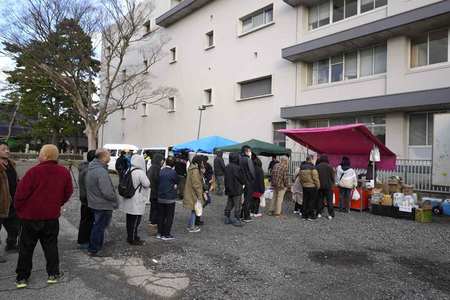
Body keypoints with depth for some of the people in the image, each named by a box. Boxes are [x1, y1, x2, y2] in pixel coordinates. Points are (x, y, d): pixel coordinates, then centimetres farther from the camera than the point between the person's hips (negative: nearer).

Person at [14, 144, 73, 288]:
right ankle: (53, 274, 20)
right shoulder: (64, 172, -5)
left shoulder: (34, 171, -19)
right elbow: (68, 192, 4)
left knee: (26, 248, 12)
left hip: (30, 216, -3)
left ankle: (22, 278, 21)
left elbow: (20, 193, -14)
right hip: (52, 216, 3)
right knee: (51, 245, 15)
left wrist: (19, 209, 3)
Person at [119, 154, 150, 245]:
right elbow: (147, 184, -14)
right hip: (137, 201, -8)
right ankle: (133, 239, 13)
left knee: (129, 219, 18)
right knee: (135, 220, 4)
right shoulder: (140, 172, -20)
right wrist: (145, 177, 2)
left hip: (128, 200, 8)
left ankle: (130, 236, 32)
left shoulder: (128, 170, 3)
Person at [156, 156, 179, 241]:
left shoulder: (161, 171, 1)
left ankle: (159, 233, 24)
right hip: (170, 198, -6)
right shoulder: (173, 172, -17)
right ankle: (166, 235, 11)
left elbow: (158, 182, 7)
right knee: (169, 217, 6)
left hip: (160, 197, 6)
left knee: (161, 216, 16)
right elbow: (177, 181, -5)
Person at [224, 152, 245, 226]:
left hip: (229, 189, 8)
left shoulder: (227, 167, 3)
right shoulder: (237, 168, -20)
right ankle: (237, 220, 5)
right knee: (237, 206, 1)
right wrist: (243, 183, 7)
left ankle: (227, 218, 23)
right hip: (237, 190, -8)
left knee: (229, 204, 17)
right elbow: (242, 179, -12)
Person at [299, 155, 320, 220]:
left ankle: (305, 214, 17)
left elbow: (300, 177, 13)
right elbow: (315, 177, -15)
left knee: (305, 200, 11)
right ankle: (310, 215, 7)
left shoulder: (302, 167, 7)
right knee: (312, 200, 3)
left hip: (304, 186, 6)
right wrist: (318, 185, -4)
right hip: (312, 186, -6)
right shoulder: (312, 167, -15)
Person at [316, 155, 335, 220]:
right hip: (328, 186, -2)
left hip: (320, 186, 3)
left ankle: (319, 213, 13)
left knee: (320, 200, 11)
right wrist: (332, 183, 13)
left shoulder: (317, 167, 0)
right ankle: (330, 215, 3)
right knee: (329, 200, 3)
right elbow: (333, 177, -3)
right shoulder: (329, 167, -8)